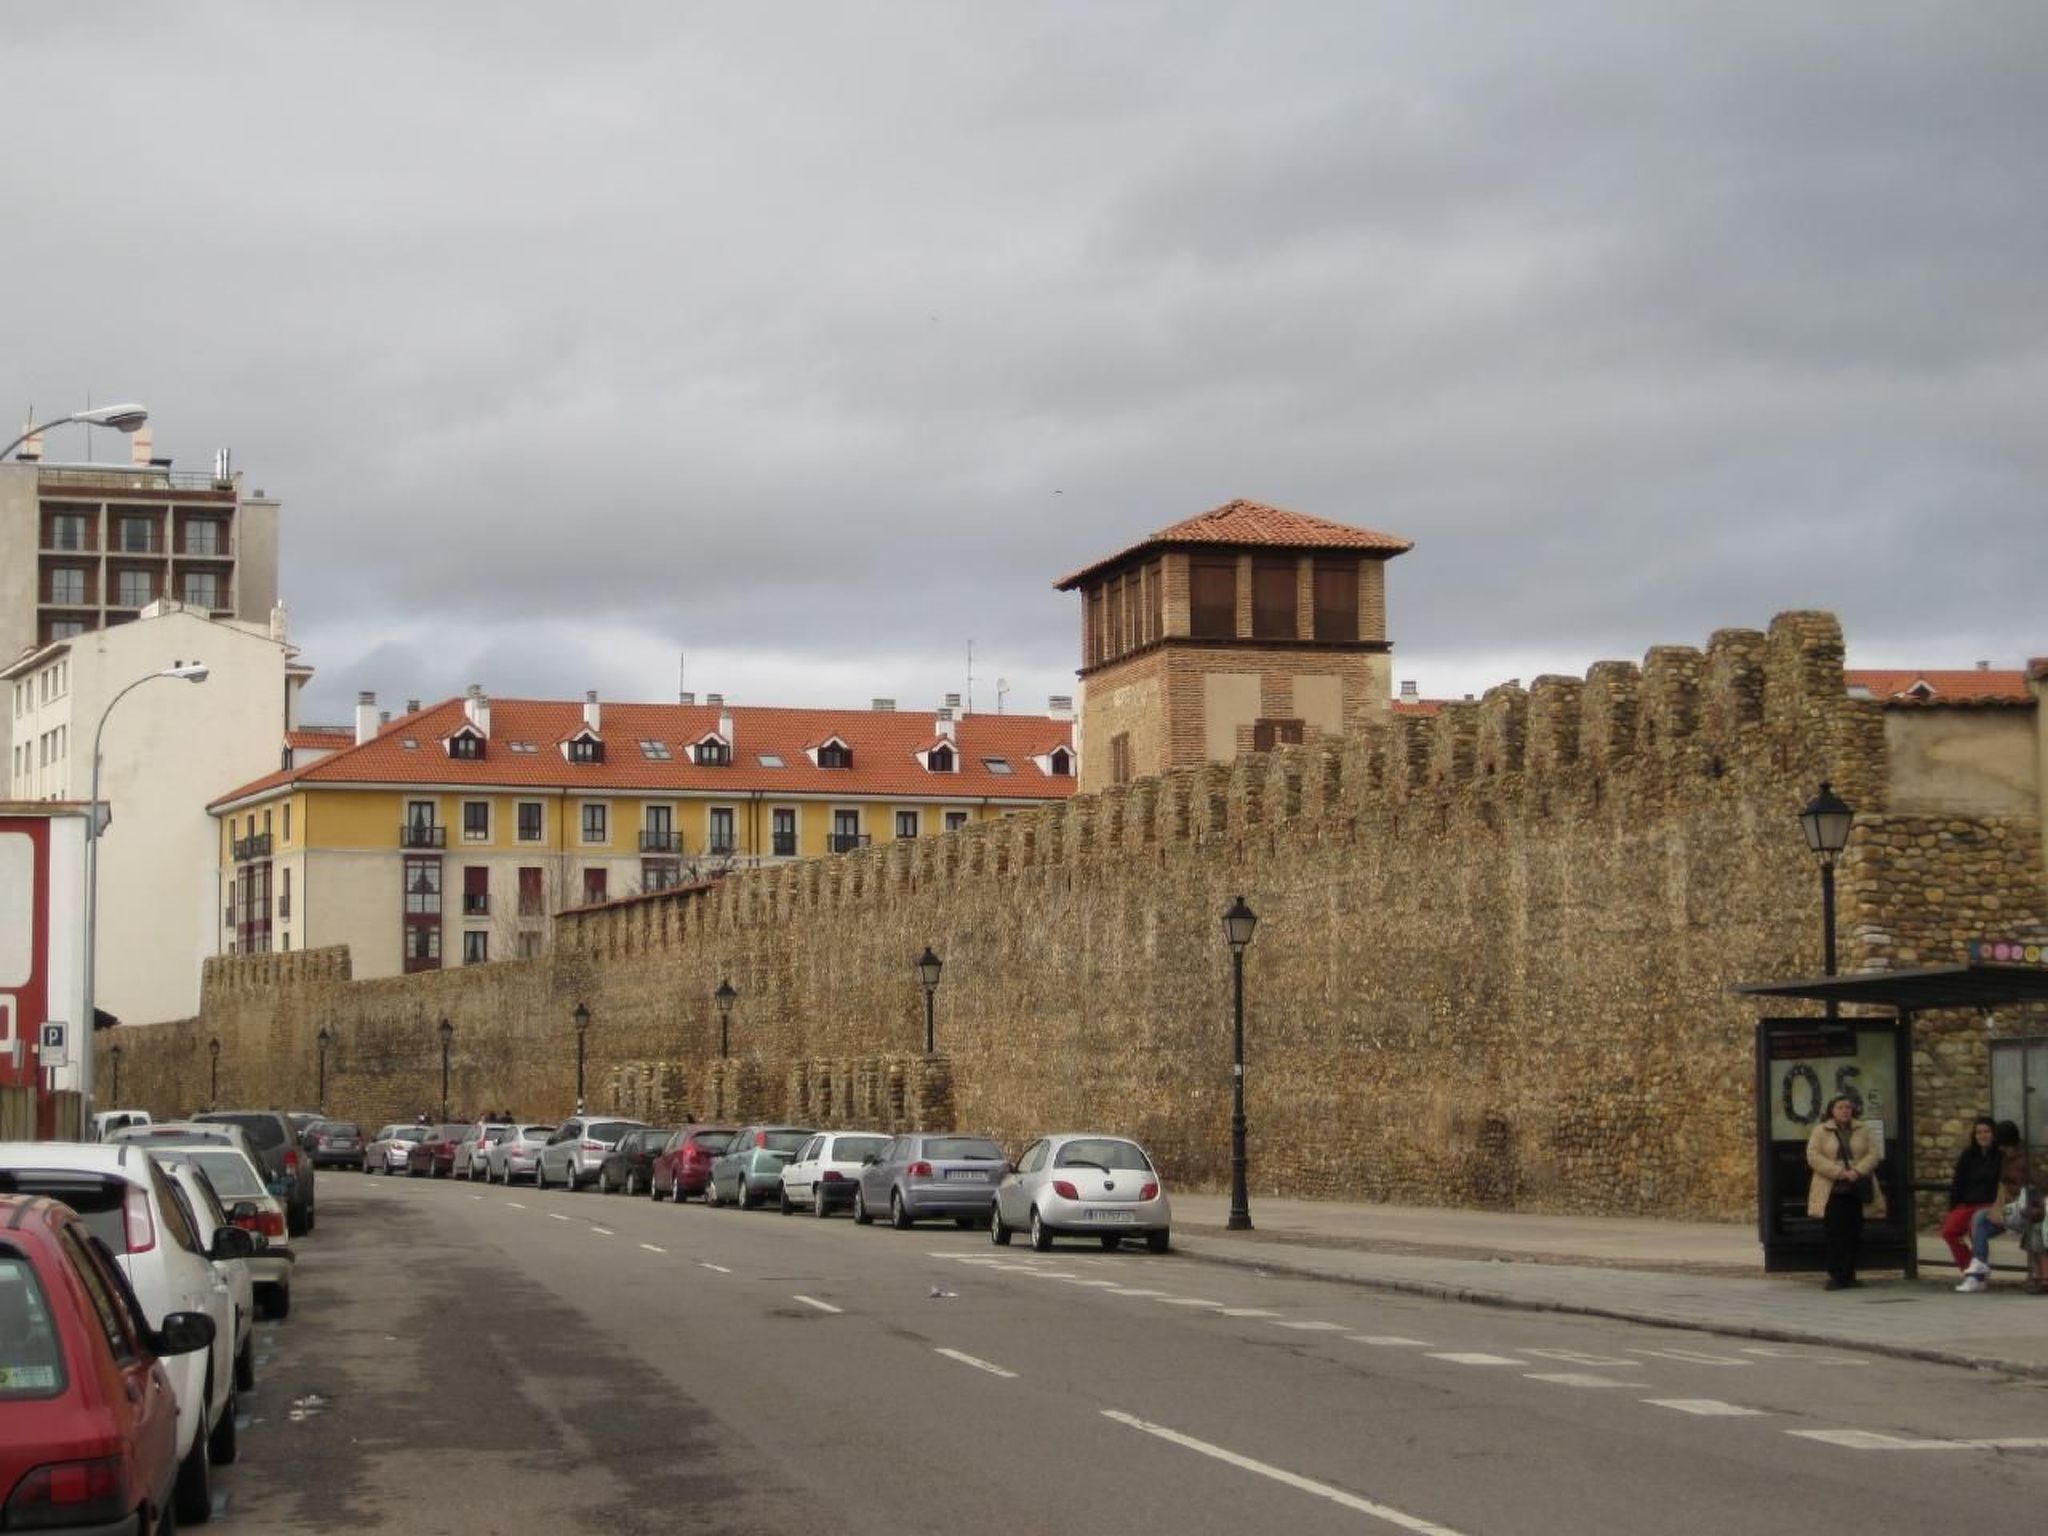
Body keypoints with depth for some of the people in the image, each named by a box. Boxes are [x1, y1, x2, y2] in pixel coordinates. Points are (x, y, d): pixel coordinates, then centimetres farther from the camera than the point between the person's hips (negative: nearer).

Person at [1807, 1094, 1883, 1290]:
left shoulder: (1863, 1130, 11)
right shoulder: (1820, 1131, 3)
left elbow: (1873, 1154, 3)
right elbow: (1813, 1157, -6)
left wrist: (1857, 1171, -14)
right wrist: (1839, 1172, -15)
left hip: (1857, 1190, 2)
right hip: (1832, 1191, -2)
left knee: (1854, 1235, 2)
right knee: (1835, 1235, -5)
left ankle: (1849, 1275, 11)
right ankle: (1836, 1276, -1)